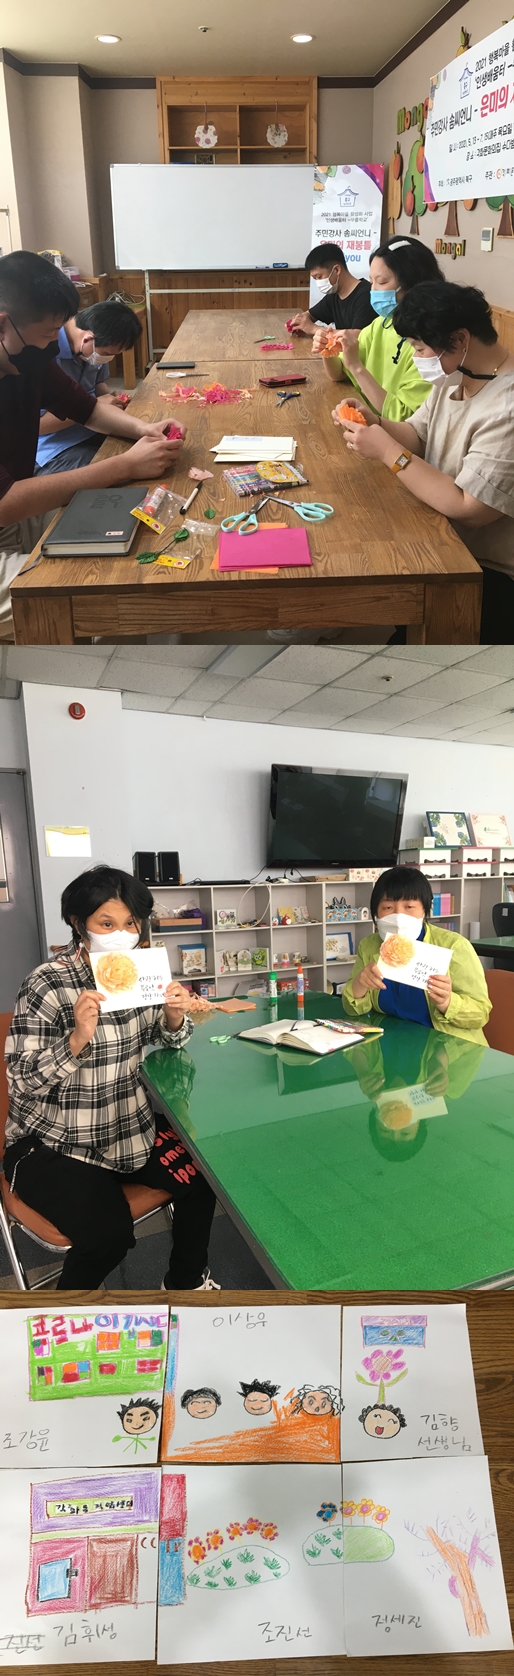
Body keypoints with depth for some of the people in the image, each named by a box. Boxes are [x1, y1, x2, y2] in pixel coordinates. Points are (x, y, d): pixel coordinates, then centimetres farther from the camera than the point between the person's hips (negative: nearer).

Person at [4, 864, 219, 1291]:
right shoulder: (47, 984, -19)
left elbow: (165, 1040, 12)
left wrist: (174, 1015, -11)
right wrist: (78, 1037, -35)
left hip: (130, 1129, 6)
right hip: (54, 1147, -6)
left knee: (201, 1177, -4)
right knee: (108, 1232, -23)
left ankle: (186, 1280, 24)